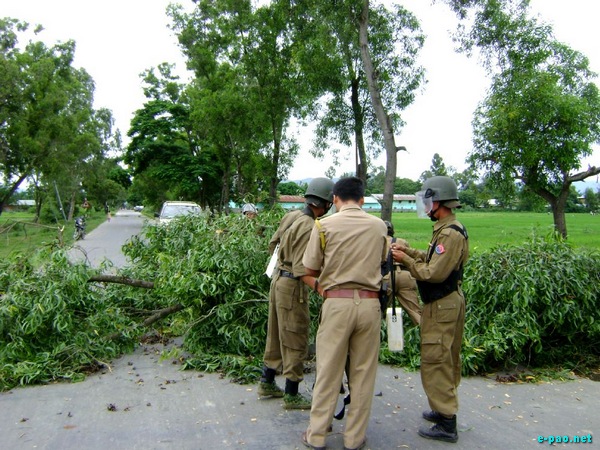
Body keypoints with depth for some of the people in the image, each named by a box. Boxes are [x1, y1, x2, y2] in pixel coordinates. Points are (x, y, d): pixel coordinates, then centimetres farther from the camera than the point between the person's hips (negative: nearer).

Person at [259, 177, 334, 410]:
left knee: (276, 335, 20)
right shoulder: (308, 227, -22)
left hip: (278, 279, 9)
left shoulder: (291, 216, 4)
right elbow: (302, 270, -25)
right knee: (296, 341, 3)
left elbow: (274, 241, 17)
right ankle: (291, 395, 15)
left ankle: (267, 383, 33)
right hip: (292, 286, -9)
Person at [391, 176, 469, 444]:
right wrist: (409, 251, 5)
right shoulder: (446, 229, 11)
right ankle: (445, 410, 32)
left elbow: (434, 273, -24)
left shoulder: (450, 234, -22)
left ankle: (446, 425, 6)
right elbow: (434, 260, 15)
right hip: (447, 303, 11)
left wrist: (406, 260, -15)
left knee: (435, 363, -3)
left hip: (441, 306, -11)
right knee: (447, 361, 18)